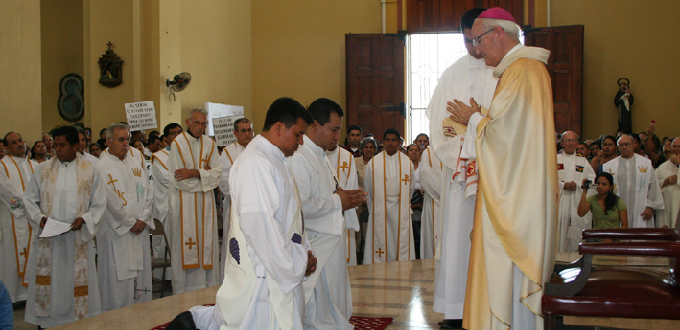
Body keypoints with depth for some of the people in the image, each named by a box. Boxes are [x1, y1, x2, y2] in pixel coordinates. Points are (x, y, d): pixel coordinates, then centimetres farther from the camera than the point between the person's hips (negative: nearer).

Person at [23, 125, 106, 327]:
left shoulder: (91, 171, 4)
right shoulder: (43, 170, 8)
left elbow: (99, 205, 3)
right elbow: (30, 199, 9)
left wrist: (84, 219, -15)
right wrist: (40, 217, -10)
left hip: (77, 239, -1)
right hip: (48, 238, 1)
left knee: (76, 281, 1)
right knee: (47, 283, 2)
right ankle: (45, 323, 10)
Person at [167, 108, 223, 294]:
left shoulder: (209, 144, 9)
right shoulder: (178, 143, -5)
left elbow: (217, 172, -1)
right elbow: (178, 179, -11)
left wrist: (195, 173, -14)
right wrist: (204, 174, -6)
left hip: (205, 202, 4)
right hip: (184, 202, -4)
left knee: (207, 243, 4)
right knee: (185, 246, -3)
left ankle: (208, 289, 10)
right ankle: (184, 291, 2)